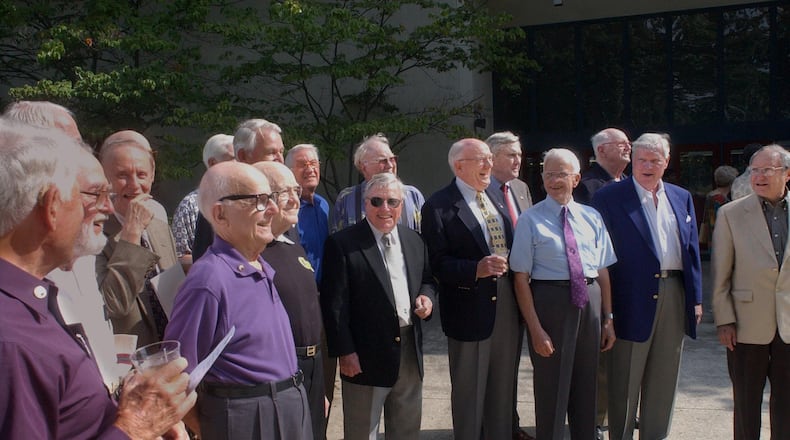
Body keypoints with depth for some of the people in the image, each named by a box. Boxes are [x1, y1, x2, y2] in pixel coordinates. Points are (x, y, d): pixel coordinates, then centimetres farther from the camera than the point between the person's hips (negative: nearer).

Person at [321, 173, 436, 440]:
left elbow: (427, 279, 21)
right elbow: (334, 303, -13)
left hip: (410, 351, 6)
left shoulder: (414, 241, 8)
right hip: (367, 355, -5)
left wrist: (427, 297, -2)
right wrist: (344, 352, -16)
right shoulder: (342, 244, -10)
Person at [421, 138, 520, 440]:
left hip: (506, 305, 6)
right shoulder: (439, 206, -11)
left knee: (502, 388, 18)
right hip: (470, 309, -6)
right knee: (469, 392, 8)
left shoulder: (497, 196, 10)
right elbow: (437, 263, -16)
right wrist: (476, 269, -28)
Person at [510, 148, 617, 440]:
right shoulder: (530, 220, -8)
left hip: (590, 302, 4)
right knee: (551, 386, 7)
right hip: (550, 300, -4)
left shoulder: (592, 217, 5)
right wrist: (535, 329, -15)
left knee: (586, 384, 18)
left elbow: (603, 270, 9)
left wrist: (608, 318, 7)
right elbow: (521, 278, -10)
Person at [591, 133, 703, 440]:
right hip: (633, 298, -5)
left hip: (674, 296, 5)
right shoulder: (609, 197, -4)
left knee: (664, 380, 15)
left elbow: (692, 250, 14)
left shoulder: (682, 198, 12)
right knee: (625, 383, 5)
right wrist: (604, 303, -11)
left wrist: (696, 298, 9)